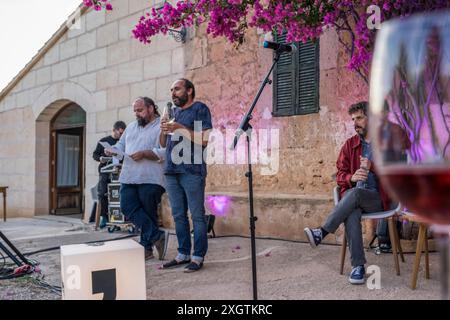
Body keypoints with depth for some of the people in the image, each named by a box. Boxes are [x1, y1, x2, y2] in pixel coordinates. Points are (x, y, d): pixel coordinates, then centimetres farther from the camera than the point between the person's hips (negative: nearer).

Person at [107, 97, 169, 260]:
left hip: (150, 179, -7)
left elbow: (165, 152, -14)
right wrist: (112, 150, 3)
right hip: (128, 177, 7)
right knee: (128, 207, -7)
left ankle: (147, 247, 13)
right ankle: (157, 236, -3)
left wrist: (144, 153, -19)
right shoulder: (131, 127, 22)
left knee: (148, 213, 0)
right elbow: (121, 145, 25)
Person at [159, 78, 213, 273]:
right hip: (172, 171, 7)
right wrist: (164, 129, -1)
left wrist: (180, 128, -16)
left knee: (197, 215, -4)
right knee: (178, 215, 10)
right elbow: (163, 144, 19)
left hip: (192, 171, -7)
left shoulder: (200, 109, 0)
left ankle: (198, 257, 1)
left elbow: (204, 140, -11)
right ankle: (183, 254, 18)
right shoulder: (173, 112, 21)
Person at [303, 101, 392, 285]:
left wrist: (372, 166, -17)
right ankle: (358, 266, -31)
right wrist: (352, 177, -15)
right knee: (351, 214, -34)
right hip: (352, 198, 2)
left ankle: (322, 232, -35)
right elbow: (340, 175, 10)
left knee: (354, 193, -36)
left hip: (377, 199, -2)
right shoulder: (349, 145, 14)